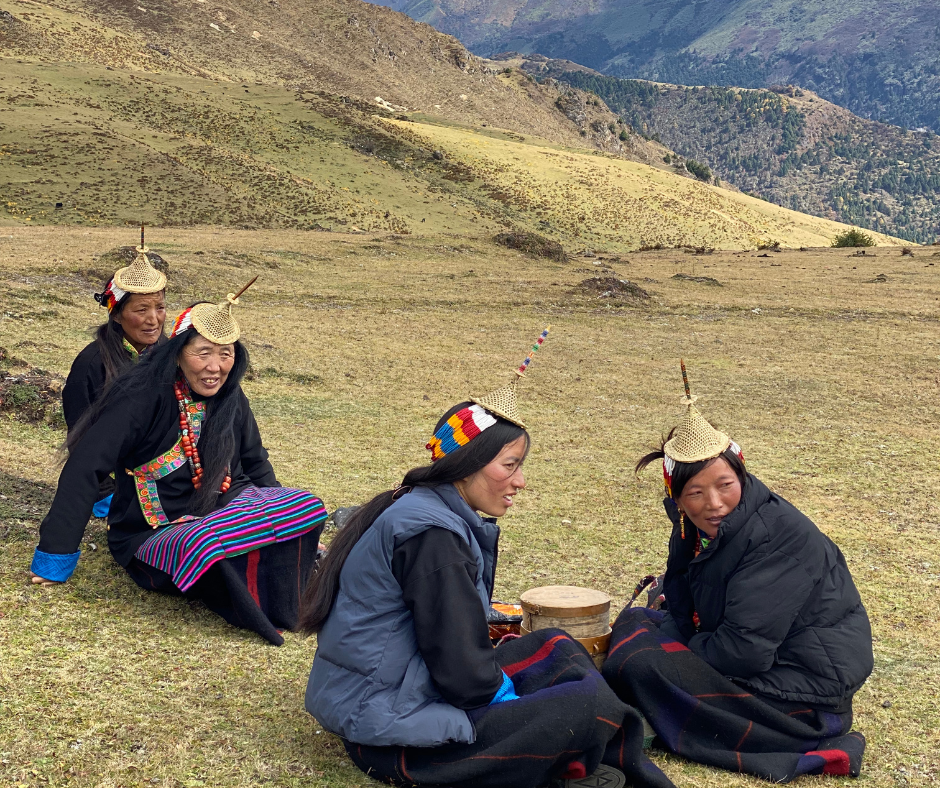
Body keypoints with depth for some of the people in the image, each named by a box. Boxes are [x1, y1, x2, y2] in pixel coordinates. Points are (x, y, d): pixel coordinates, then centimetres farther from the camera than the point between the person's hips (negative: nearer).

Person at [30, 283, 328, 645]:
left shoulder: (229, 397, 2)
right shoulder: (143, 396, -18)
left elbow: (255, 463, 18)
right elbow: (84, 468, -20)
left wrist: (282, 513, 11)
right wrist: (55, 558, -21)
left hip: (227, 505, 5)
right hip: (158, 532, -5)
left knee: (309, 507, -21)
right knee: (204, 547, -40)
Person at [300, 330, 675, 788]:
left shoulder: (416, 508, 10)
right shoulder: (431, 534, -21)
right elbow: (460, 668, -22)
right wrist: (508, 697, -6)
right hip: (393, 736, -11)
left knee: (555, 649, 15)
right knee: (587, 704, -20)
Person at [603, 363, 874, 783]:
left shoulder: (778, 535, -25)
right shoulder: (694, 529, 1)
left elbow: (745, 649, -27)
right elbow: (685, 616, 8)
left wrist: (682, 652, -11)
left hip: (804, 687, -10)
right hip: (748, 654, 10)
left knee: (638, 666, -20)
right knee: (634, 621, 15)